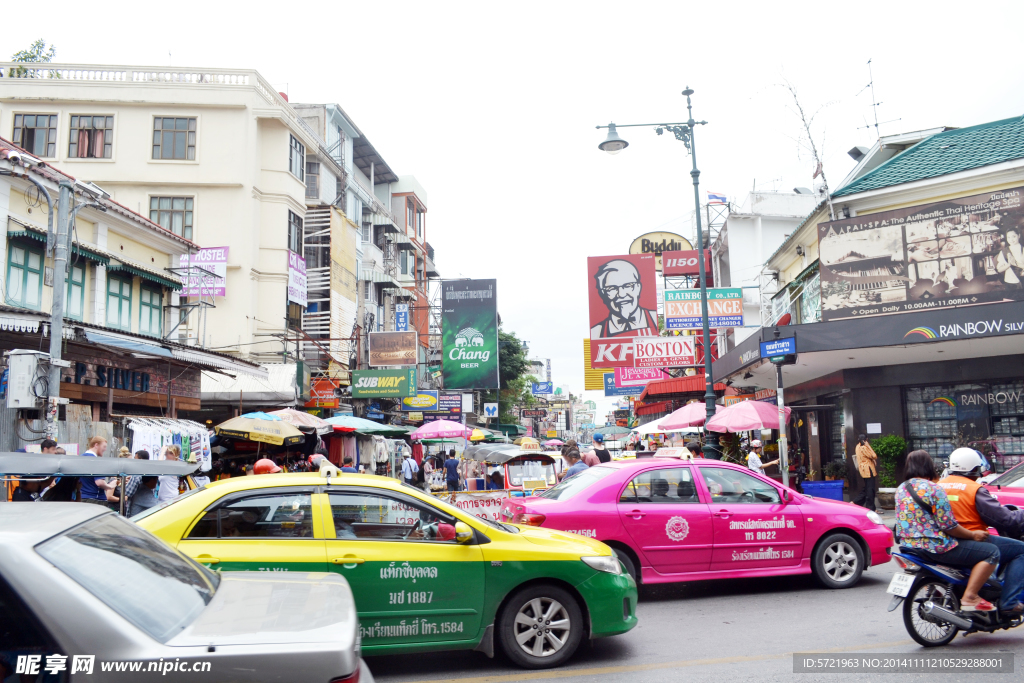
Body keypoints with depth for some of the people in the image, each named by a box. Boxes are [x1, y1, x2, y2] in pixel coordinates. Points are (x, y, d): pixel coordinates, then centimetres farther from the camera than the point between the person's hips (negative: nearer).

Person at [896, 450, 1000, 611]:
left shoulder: (901, 489, 8)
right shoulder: (933, 489, -15)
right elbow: (947, 525, -16)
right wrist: (973, 535, -1)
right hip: (935, 548, -9)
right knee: (992, 552, 0)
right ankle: (970, 597, -8)